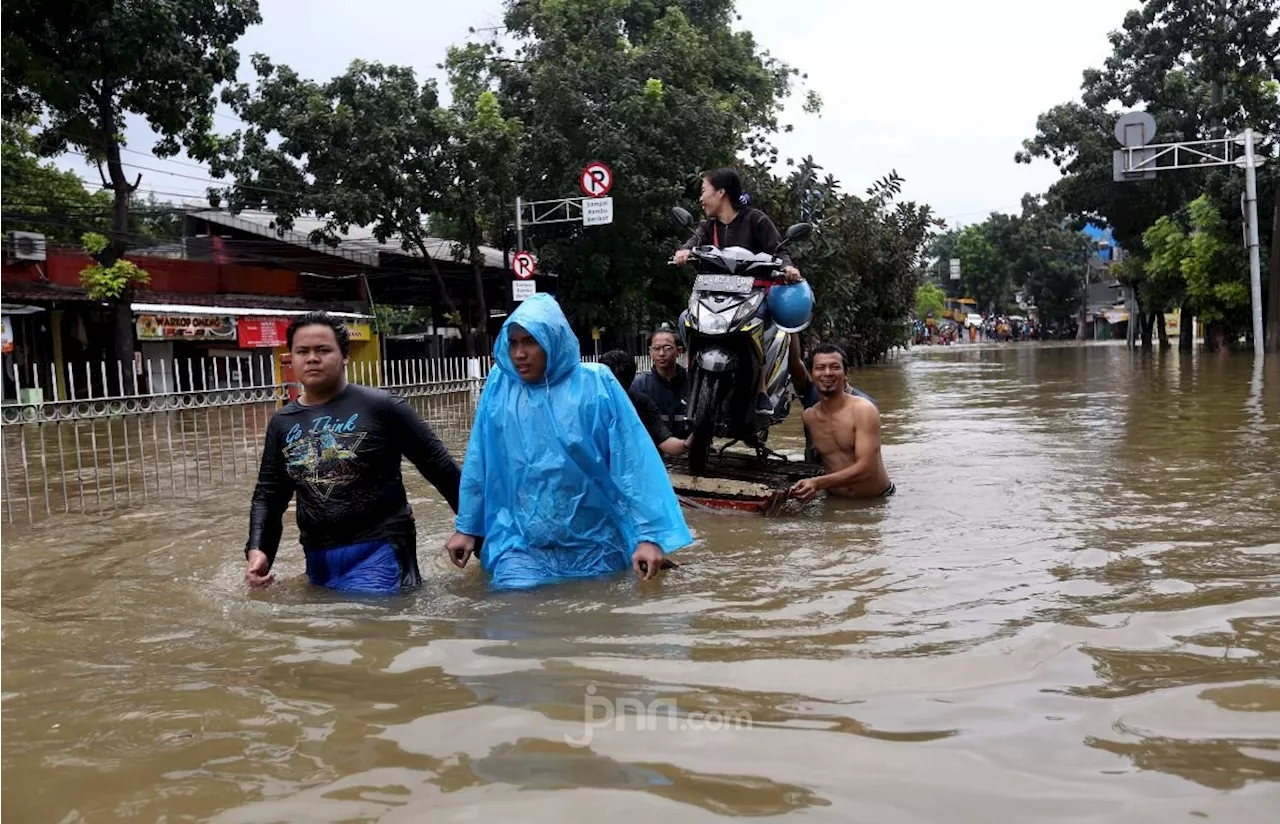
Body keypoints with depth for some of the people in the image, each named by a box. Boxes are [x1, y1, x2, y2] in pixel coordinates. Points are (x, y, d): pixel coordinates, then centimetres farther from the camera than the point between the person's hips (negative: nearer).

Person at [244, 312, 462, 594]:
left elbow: (438, 464, -4)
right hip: (318, 560, 5)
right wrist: (257, 549, -5)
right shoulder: (282, 423, 8)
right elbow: (268, 494, 11)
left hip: (378, 551, -5)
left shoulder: (381, 407, -7)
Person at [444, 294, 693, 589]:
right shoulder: (499, 385, -2)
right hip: (520, 548, 1)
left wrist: (649, 534, -15)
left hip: (594, 548, 0)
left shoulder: (596, 385, -8)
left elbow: (633, 464, -10)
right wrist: (467, 527, 12)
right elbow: (478, 463, 7)